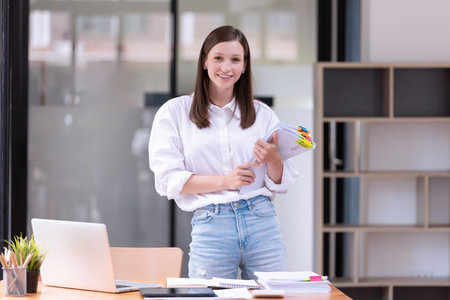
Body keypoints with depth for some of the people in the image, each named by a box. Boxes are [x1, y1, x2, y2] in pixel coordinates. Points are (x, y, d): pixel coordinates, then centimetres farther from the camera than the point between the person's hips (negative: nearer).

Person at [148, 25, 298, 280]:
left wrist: (273, 159, -11)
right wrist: (225, 181, -13)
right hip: (210, 227, -2)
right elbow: (167, 180, -3)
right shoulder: (174, 113, 6)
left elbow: (284, 183, 11)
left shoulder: (263, 114, 13)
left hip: (261, 220, 2)